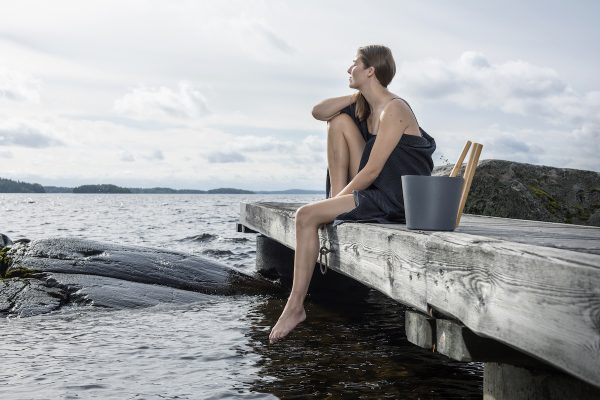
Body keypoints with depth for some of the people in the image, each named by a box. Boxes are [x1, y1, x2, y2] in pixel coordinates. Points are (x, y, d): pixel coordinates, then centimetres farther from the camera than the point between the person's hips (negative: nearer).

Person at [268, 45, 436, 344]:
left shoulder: (393, 110, -16)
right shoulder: (367, 105, 12)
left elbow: (372, 171, -19)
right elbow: (318, 112, 8)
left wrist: (339, 200, -10)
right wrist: (357, 95, -1)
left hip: (395, 201, -9)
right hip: (371, 188, 9)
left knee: (306, 215, -18)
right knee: (340, 120, 4)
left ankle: (296, 306, -10)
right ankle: (337, 197, 1)